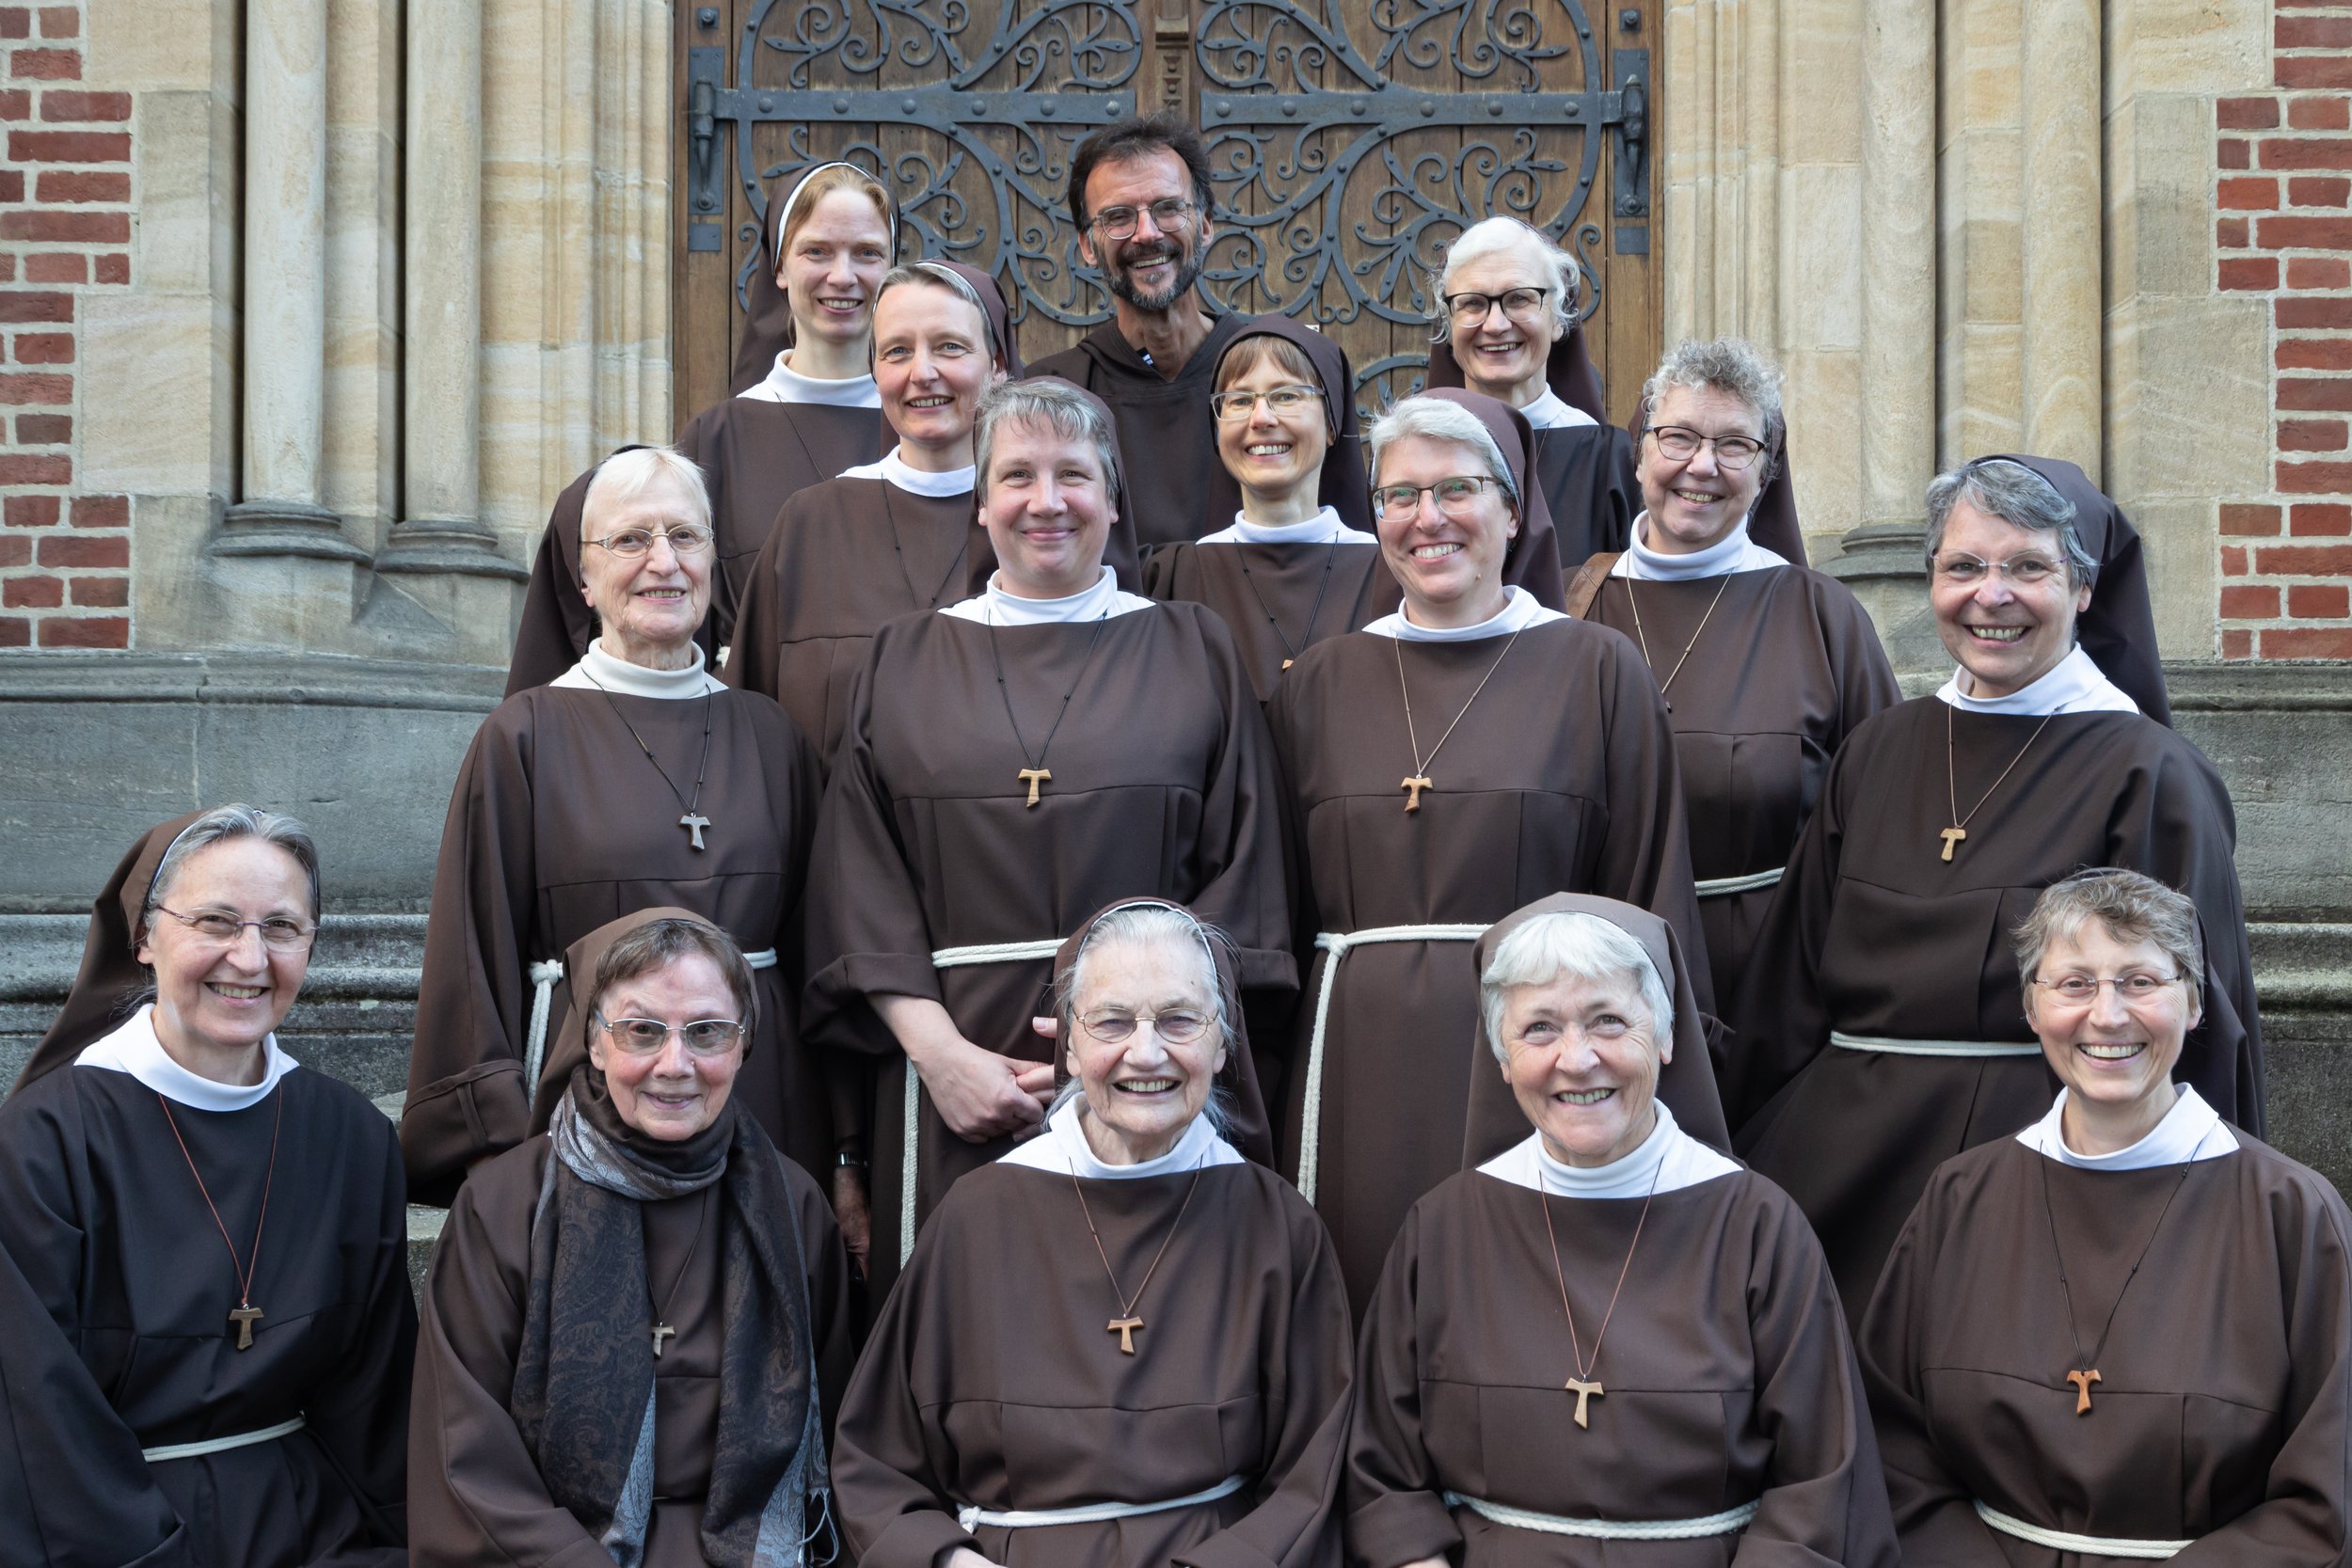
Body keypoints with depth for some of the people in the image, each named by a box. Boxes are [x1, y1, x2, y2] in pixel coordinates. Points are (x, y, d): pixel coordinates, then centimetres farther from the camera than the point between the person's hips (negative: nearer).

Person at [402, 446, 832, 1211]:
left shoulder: (772, 739, 8)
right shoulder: (524, 739, -1)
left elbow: (817, 951, 11)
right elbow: (474, 969, -1)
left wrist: (837, 1151, 8)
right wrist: (503, 1149, -7)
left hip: (764, 1106, 3)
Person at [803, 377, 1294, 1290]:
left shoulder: (1194, 654, 8)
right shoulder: (905, 662, 11)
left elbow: (1241, 878, 3)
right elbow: (863, 886, 4)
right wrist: (938, 1051, -9)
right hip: (955, 1080, 1)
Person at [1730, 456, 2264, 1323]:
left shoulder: (2147, 773, -6)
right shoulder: (1877, 753, 8)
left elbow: (2195, 1026, -6)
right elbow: (1793, 976, 12)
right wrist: (1757, 1157, 10)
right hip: (1845, 1167, 4)